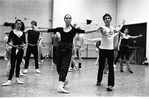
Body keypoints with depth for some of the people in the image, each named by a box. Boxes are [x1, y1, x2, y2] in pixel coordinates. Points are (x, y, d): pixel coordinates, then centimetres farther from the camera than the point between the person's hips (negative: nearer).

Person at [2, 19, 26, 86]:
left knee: (18, 65, 11)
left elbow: (24, 42, 11)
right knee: (13, 65, -5)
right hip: (14, 50, -3)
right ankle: (9, 80, -3)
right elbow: (8, 42, -3)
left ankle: (17, 79, 20)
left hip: (20, 50, 3)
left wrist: (23, 45, -10)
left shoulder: (23, 33, 6)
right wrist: (13, 45, -17)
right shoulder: (12, 32, -3)